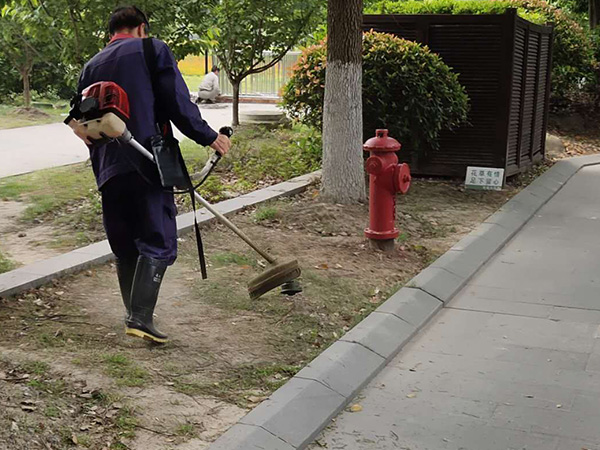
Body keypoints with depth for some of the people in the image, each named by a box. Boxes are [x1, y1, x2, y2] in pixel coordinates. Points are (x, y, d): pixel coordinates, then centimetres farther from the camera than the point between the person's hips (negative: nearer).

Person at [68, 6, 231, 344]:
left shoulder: (92, 66, 19)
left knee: (125, 247, 15)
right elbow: (178, 103, -7)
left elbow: (84, 124, 21)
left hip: (108, 169, 6)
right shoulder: (153, 50, 1)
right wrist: (208, 136, 2)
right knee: (158, 243, -3)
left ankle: (134, 314, 24)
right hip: (148, 165, -6)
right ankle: (141, 317, -13)